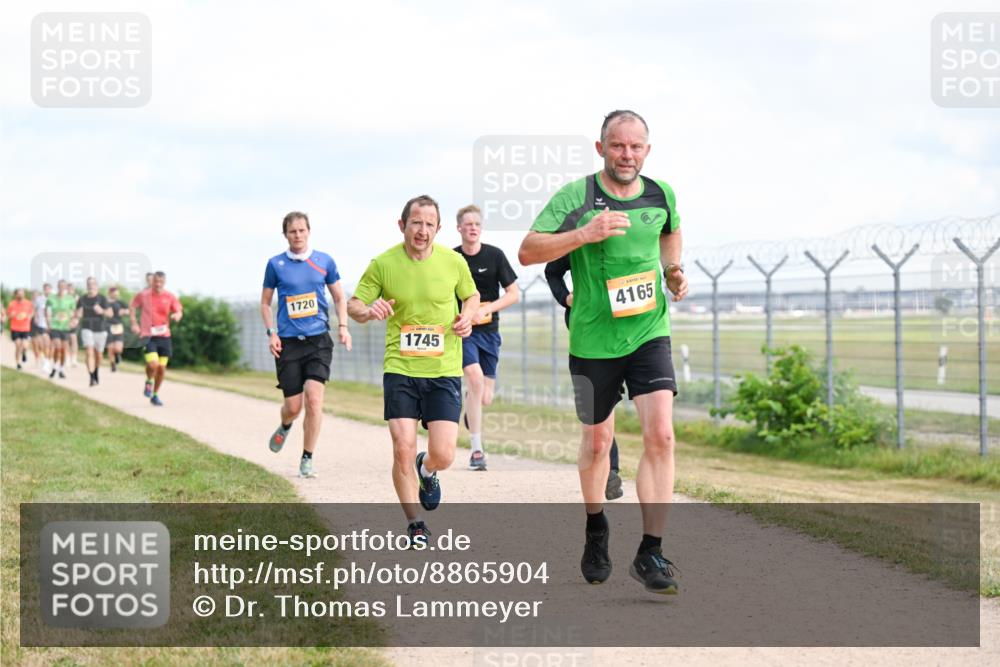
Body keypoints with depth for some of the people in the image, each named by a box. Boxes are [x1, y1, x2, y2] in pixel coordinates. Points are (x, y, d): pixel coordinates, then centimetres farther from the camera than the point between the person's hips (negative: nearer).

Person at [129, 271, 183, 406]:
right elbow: (132, 307, 12)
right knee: (153, 364, -21)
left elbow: (179, 312, 3)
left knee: (162, 367, 6)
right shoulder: (143, 295, -2)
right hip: (148, 335, -3)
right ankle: (149, 382, 13)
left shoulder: (170, 297, 2)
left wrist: (177, 315, -21)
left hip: (164, 336, 3)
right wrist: (133, 324, 1)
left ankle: (155, 395, 25)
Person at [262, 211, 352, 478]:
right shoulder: (276, 264, 4)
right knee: (293, 405, 0)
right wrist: (271, 333, 0)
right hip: (288, 342, 0)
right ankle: (284, 427, 38)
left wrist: (343, 326, 1)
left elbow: (339, 297, 15)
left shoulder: (324, 261, 5)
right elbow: (265, 303, 12)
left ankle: (307, 459, -3)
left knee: (314, 399, -14)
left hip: (318, 339, 0)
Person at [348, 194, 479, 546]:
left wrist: (467, 317, -5)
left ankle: (426, 470, 32)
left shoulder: (454, 261, -1)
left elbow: (472, 296, 17)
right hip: (400, 370, 0)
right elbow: (353, 305, 4)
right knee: (403, 450, -9)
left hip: (444, 371, 1)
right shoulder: (383, 264, -3)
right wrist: (369, 311, -19)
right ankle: (415, 525, 11)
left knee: (443, 455, -7)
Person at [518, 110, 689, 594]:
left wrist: (673, 270, 9)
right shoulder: (576, 196, -10)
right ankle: (595, 531, 39)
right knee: (597, 441, 13)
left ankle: (650, 552, -10)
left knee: (660, 434, -15)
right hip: (592, 338, -2)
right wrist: (584, 234, -27)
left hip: (649, 332, 2)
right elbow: (527, 251, -16)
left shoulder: (661, 194, 3)